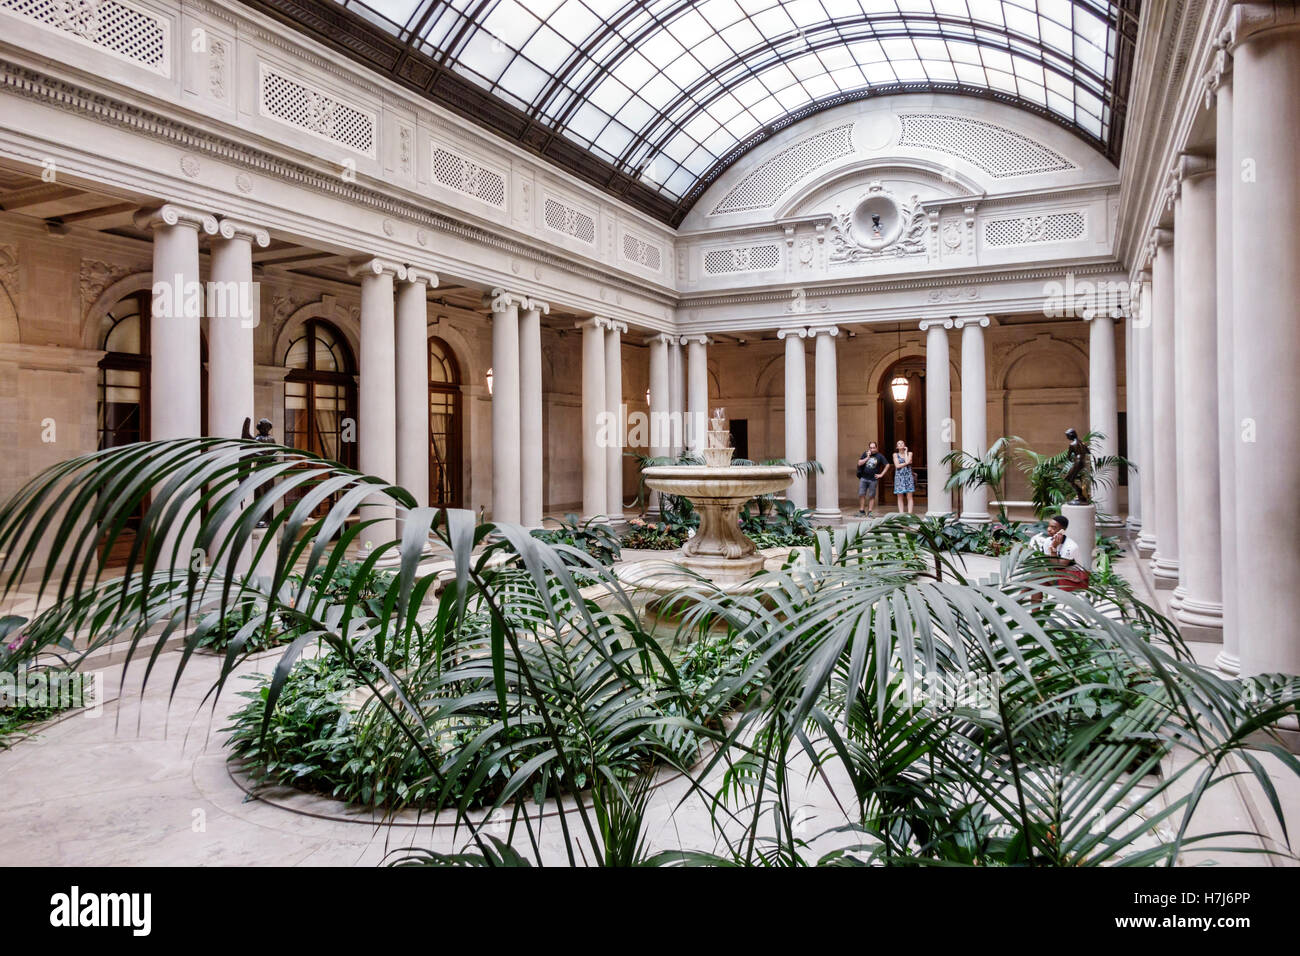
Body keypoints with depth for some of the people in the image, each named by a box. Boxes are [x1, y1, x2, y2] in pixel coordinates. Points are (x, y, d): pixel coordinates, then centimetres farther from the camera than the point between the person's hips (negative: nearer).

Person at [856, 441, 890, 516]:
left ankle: (870, 512, 8)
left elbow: (887, 465, 3)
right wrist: (867, 457, -11)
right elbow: (859, 463, -2)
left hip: (873, 479, -1)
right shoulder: (865, 454, 5)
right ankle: (861, 510, 7)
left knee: (871, 496, 2)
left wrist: (881, 474, -1)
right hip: (863, 478, 1)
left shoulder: (880, 456, 1)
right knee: (861, 494, -2)